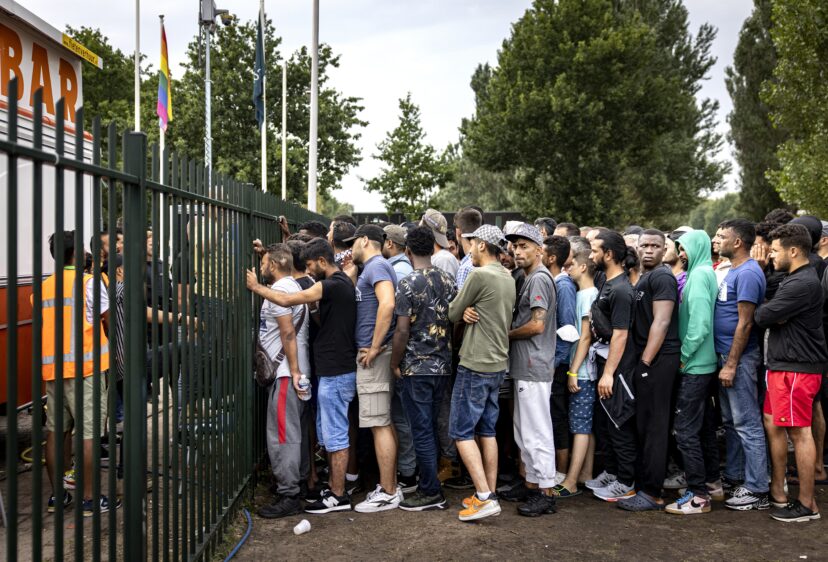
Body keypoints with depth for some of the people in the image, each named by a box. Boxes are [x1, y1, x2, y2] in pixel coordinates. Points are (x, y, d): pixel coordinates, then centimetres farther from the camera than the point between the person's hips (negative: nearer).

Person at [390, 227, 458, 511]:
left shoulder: (409, 283, -13)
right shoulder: (448, 281, 5)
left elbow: (402, 331, -16)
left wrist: (394, 364, -4)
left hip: (416, 368, -6)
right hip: (443, 367, 6)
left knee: (422, 431, 1)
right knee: (431, 428, 16)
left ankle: (431, 493, 7)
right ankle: (429, 485, 23)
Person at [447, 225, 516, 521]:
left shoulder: (479, 275, -16)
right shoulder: (509, 279, 11)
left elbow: (452, 314, -7)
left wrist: (461, 310, 13)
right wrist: (468, 311, 2)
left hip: (475, 365, -8)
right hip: (498, 364, 9)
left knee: (461, 431, -2)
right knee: (487, 430, 14)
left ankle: (485, 497, -5)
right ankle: (490, 493, 18)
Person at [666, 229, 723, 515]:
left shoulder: (699, 274, -15)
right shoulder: (706, 272, 12)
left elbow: (699, 323, -23)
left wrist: (683, 355, -15)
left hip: (694, 366, -10)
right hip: (704, 363, 10)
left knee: (686, 430, -6)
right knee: (704, 427, 18)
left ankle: (698, 495, 0)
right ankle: (712, 483, 29)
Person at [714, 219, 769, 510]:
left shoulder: (748, 273, -16)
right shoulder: (732, 271, 14)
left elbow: (745, 324, -20)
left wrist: (731, 364, -20)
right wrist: (726, 361, 16)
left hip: (739, 357, -10)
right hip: (726, 354, 10)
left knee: (747, 424, -4)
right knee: (731, 420, 17)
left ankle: (757, 489, 3)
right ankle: (733, 475, 28)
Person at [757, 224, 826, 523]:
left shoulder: (803, 284, -18)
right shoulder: (794, 279, 16)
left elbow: (764, 316, -19)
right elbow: (776, 315, 14)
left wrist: (759, 309, 1)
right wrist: (770, 313, -6)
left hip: (797, 368, -10)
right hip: (782, 364, 10)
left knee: (799, 432, -3)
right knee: (773, 424, 14)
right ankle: (777, 492, 23)